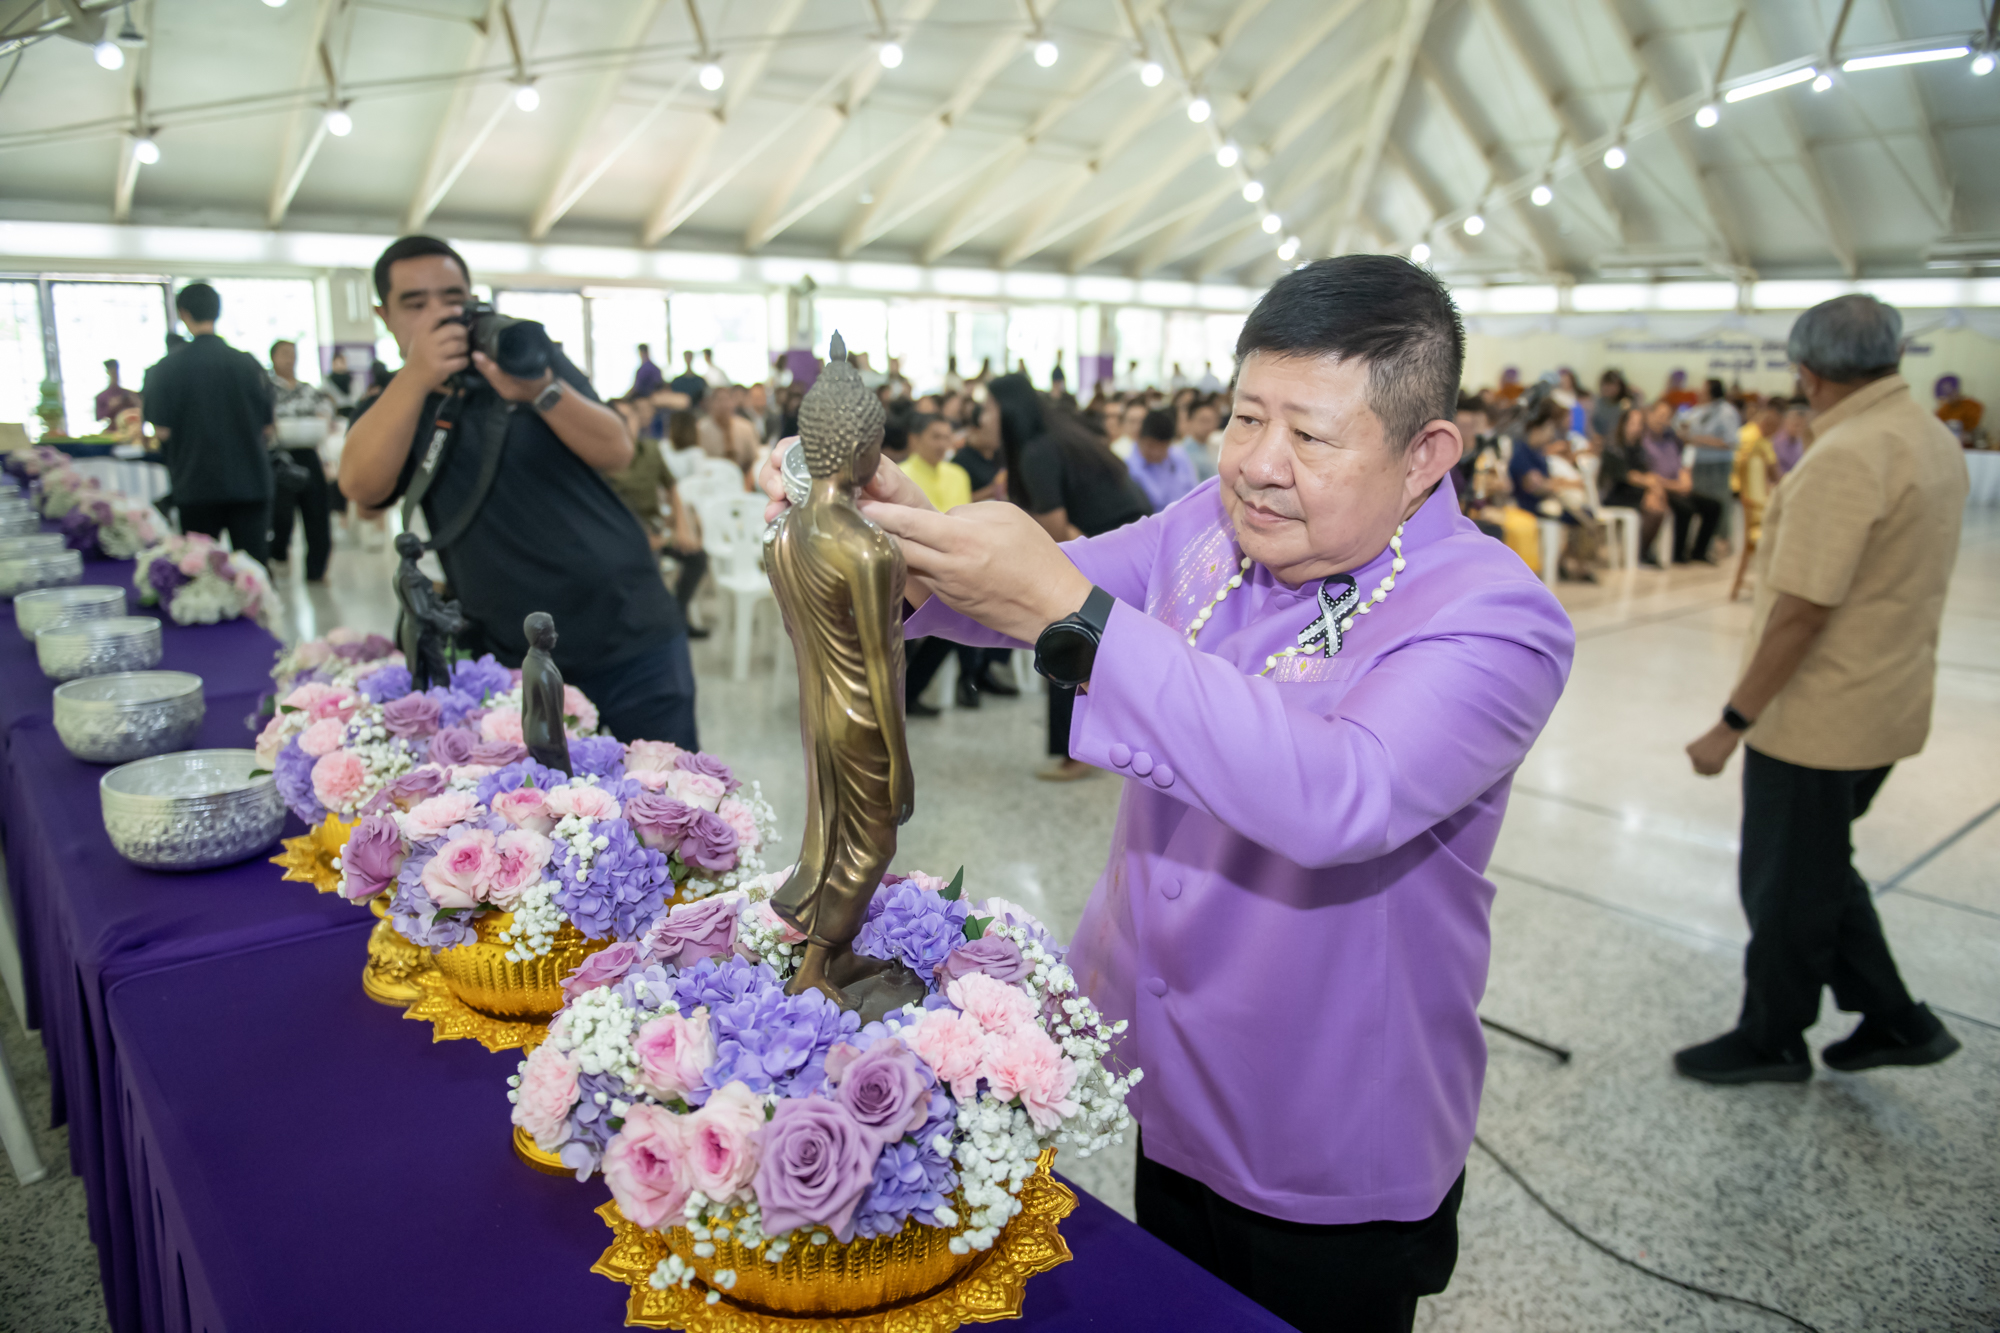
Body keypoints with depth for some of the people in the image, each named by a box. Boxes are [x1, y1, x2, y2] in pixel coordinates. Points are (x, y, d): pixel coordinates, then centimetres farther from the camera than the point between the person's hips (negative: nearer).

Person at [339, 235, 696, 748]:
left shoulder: (531, 359, 6)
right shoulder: (393, 408, 8)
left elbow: (617, 454, -7)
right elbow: (362, 485, -13)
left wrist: (542, 391, -24)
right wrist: (416, 375, -22)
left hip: (630, 636, -1)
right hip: (517, 662, 1)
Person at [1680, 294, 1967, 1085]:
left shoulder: (1847, 457, -23)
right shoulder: (1935, 439, 7)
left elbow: (1801, 611, -26)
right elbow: (1898, 584, 14)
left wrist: (1731, 724, -21)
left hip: (1816, 716, -9)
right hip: (1886, 704, 9)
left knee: (1786, 883, 8)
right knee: (1818, 871, 23)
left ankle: (1772, 1042, 24)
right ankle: (1893, 1020, 30)